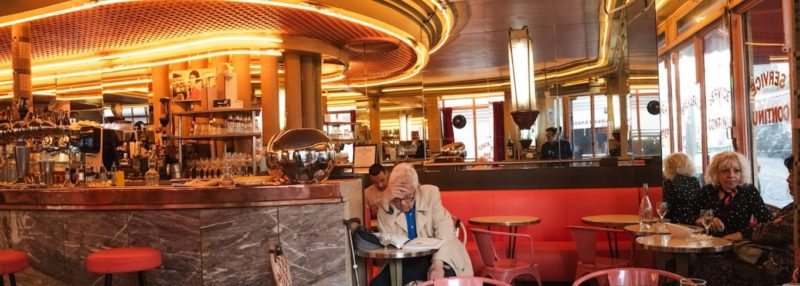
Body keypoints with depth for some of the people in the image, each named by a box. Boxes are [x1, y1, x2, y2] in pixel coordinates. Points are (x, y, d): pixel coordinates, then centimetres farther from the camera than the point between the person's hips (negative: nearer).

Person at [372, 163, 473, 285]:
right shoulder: (388, 203, -1)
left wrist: (437, 263, -27)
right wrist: (385, 202, -23)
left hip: (434, 256, -2)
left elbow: (444, 228, -11)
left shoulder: (430, 194, -3)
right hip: (404, 262, 2)